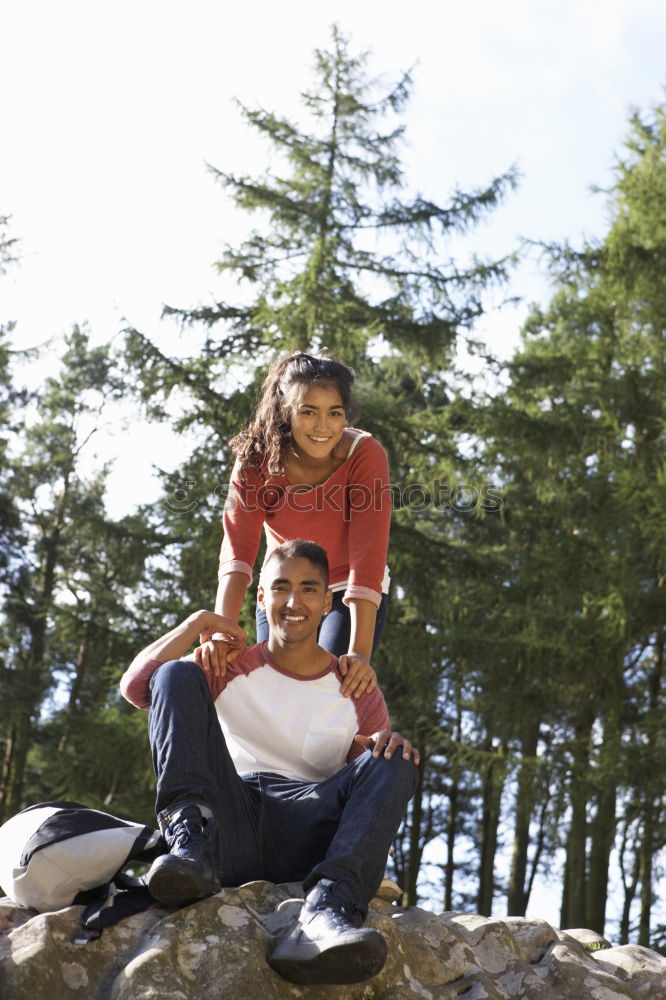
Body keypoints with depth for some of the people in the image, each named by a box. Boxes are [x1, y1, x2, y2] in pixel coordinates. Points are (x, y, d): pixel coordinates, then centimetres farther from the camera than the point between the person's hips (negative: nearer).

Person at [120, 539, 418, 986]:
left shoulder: (357, 692, 15)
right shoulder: (232, 669, 16)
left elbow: (381, 781, 8)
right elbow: (134, 688, 3)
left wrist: (389, 746, -14)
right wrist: (195, 624, 0)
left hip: (305, 841, 0)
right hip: (230, 826, 0)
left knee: (395, 759, -23)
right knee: (179, 675, -11)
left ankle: (326, 911, -46)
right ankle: (192, 843, -34)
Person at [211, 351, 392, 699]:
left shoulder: (365, 455, -25)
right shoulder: (257, 461, -19)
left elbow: (368, 556, -32)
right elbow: (237, 552, -30)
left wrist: (360, 652, -42)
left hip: (350, 596, -2)